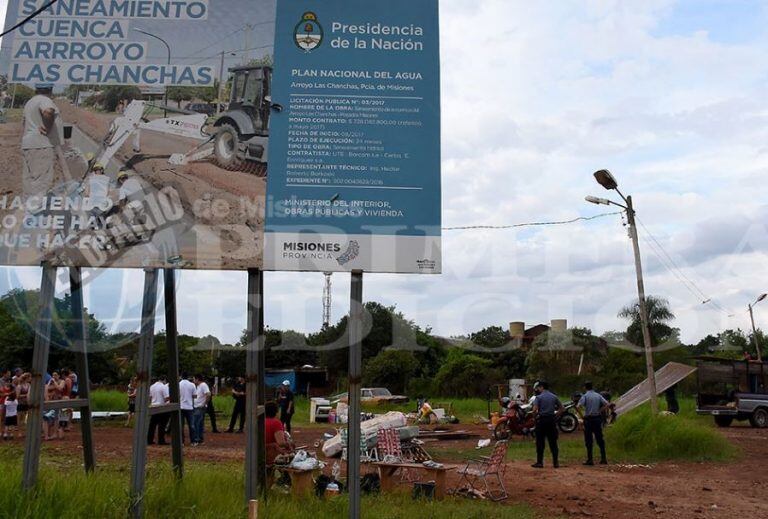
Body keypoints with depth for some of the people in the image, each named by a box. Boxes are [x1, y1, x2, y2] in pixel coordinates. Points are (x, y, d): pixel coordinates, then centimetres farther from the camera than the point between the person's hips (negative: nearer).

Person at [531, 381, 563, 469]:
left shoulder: (538, 397, -7)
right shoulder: (554, 396, 8)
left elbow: (535, 410, -17)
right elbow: (561, 408, 8)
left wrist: (535, 417, -1)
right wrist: (555, 416, 10)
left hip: (541, 420, -4)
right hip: (552, 420, 4)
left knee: (540, 442, 2)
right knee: (553, 442, 8)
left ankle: (540, 462, 4)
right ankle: (555, 462, 9)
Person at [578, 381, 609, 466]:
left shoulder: (585, 396, -6)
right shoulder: (598, 395, 7)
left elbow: (579, 406, -20)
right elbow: (607, 404, -1)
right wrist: (599, 411, 3)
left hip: (588, 419, -4)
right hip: (597, 418, 4)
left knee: (588, 440, 2)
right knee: (600, 439, 12)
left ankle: (590, 459, 2)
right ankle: (603, 459, 13)